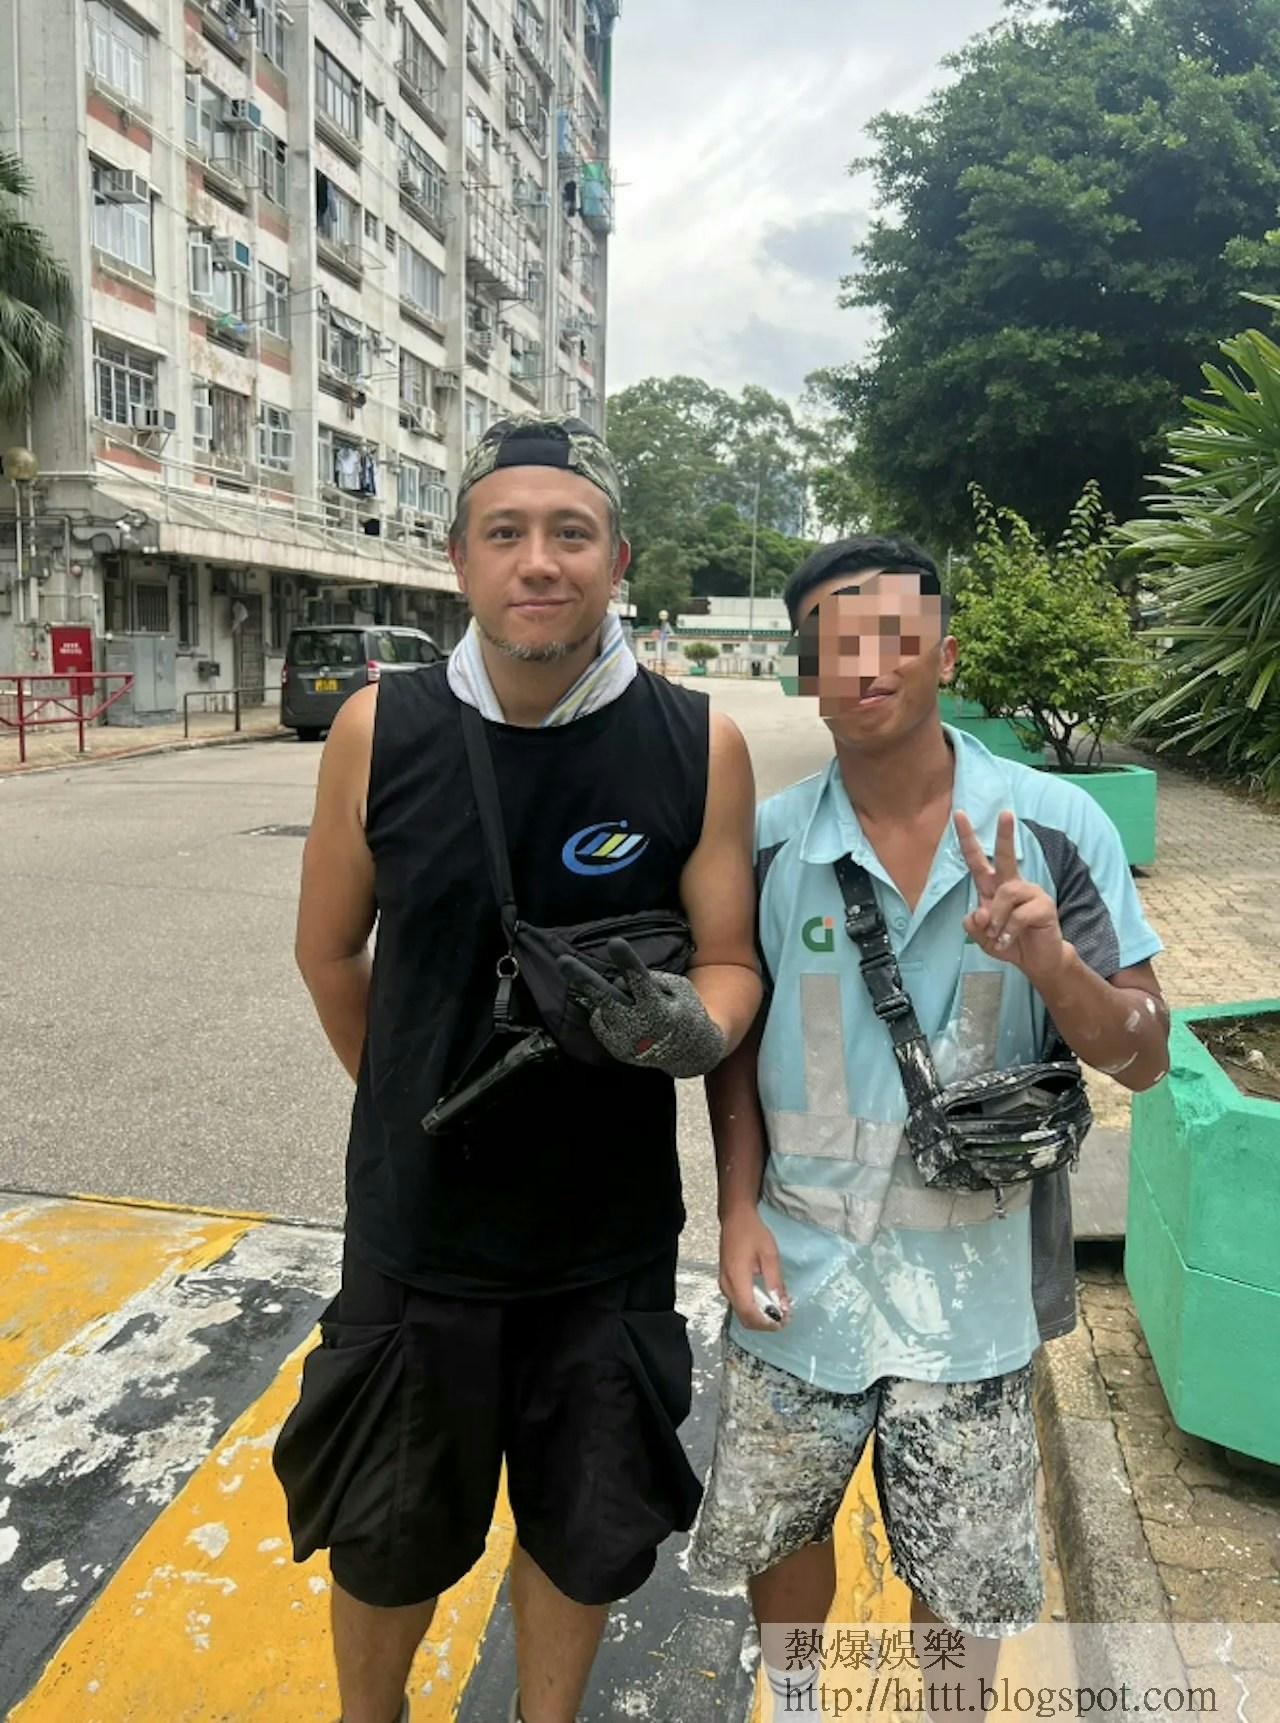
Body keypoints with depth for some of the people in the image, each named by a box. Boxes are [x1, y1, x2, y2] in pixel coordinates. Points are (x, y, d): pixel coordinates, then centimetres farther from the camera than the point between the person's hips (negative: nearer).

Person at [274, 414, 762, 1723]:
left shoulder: (700, 746, -12)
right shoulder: (379, 731, -11)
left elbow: (730, 958, -5)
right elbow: (328, 948, 2)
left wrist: (690, 1027, -28)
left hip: (613, 1234, 0)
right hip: (417, 1222, 0)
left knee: (579, 1532, 22)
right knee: (384, 1537, 21)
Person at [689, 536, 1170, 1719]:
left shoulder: (1055, 827, -10)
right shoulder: (767, 843, -7)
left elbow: (1144, 1057, -7)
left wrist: (1049, 962, -27)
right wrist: (740, 1211, -4)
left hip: (972, 1279, -1)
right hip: (800, 1269, 1)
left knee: (965, 1575, 17)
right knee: (778, 1530, 20)